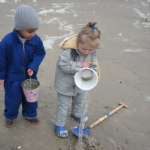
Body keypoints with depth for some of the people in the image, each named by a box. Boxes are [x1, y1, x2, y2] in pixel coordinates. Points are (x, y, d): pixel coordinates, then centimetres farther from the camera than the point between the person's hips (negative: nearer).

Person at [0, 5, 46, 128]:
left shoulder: (36, 40, -20)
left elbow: (40, 53, -4)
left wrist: (33, 67, -20)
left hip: (30, 76, 3)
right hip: (13, 77, -3)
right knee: (13, 98, 16)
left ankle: (30, 114, 48)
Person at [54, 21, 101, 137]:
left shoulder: (92, 52, -17)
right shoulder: (69, 50, -34)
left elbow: (94, 66, -7)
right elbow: (63, 65, -32)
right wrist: (80, 66, -34)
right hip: (66, 83, -5)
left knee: (80, 101, 30)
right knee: (63, 105, 11)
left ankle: (77, 114, 60)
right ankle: (59, 125, 31)